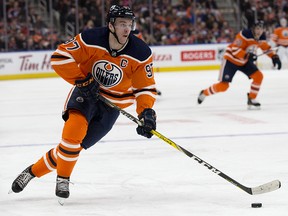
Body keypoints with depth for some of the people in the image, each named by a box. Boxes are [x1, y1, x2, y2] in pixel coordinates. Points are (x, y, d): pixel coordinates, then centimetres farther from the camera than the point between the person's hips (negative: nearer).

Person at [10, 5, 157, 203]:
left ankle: (34, 171, 16)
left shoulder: (141, 53, -17)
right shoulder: (91, 39, -20)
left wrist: (146, 111, -27)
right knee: (75, 127, -29)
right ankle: (63, 179, -9)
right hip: (86, 91, -1)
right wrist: (81, 80, -21)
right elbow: (60, 56, -16)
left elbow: (146, 87, -11)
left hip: (112, 104, 1)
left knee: (76, 144, -4)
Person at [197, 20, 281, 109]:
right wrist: (247, 55, -44)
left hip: (244, 61, 7)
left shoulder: (261, 37, -6)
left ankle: (251, 99, 7)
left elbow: (266, 48, 10)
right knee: (223, 86, -10)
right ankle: (204, 93, 14)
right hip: (231, 60, -7)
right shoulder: (245, 34, -30)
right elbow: (235, 49, -33)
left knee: (258, 76, -8)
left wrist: (275, 57, -5)